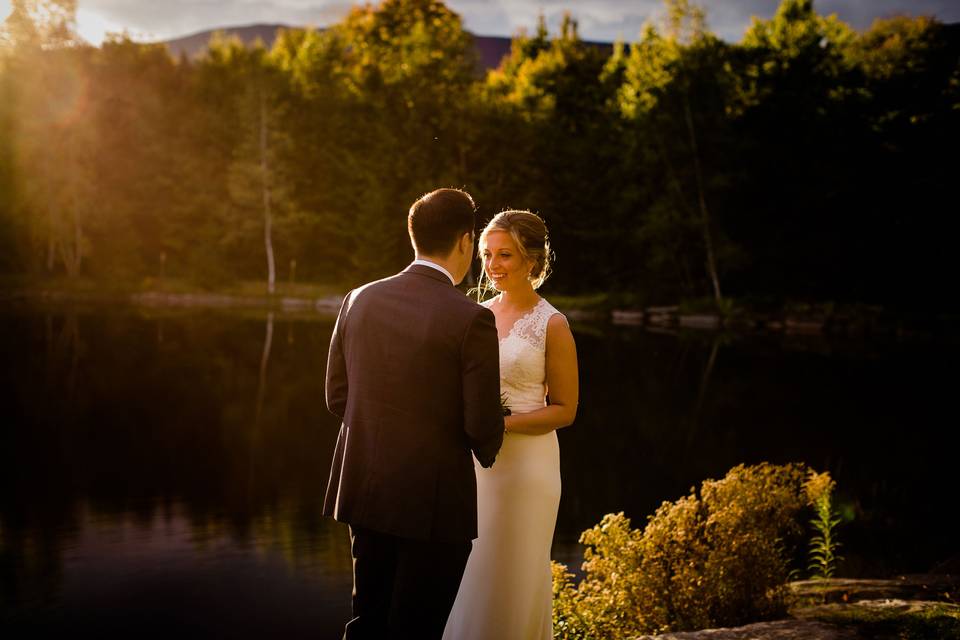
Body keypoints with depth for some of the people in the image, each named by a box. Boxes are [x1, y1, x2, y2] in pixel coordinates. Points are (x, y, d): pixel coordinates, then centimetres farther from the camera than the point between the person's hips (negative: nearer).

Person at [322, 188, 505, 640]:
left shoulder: (360, 300, 0)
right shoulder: (471, 319, -16)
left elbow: (337, 396, 7)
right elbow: (483, 424, -13)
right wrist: (486, 451, 9)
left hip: (364, 489, 6)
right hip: (434, 501, -5)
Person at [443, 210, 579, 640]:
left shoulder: (551, 325, -9)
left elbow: (564, 409, -7)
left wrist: (501, 423, -19)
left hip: (525, 463, -5)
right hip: (472, 461, 5)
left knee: (510, 582, 5)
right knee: (467, 579, 11)